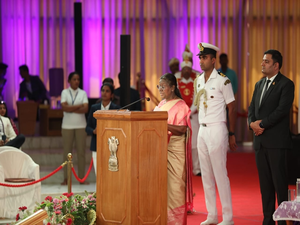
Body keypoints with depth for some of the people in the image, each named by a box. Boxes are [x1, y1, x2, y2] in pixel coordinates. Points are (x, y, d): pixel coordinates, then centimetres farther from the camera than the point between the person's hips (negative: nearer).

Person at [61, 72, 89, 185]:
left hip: (81, 126, 1)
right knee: (67, 152, 1)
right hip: (67, 126, -1)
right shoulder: (65, 92, 4)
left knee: (81, 151, 1)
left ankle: (81, 178, 7)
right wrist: (79, 106, -9)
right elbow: (64, 107, -11)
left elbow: (85, 109, -7)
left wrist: (70, 109, -10)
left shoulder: (83, 93, 6)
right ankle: (66, 178, 5)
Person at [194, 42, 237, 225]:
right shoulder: (198, 81, 11)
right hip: (202, 130, 7)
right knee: (206, 175, 9)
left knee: (220, 174, -7)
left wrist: (232, 135, -7)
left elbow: (232, 108, -7)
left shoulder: (222, 80, -10)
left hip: (217, 129, -7)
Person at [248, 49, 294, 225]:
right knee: (265, 182, 9)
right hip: (260, 141, 7)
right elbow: (252, 109, 16)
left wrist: (262, 124, -14)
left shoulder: (286, 84, -6)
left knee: (280, 182, -5)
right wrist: (252, 123, -4)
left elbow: (282, 110, -15)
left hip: (277, 141, -7)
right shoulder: (259, 84, 17)